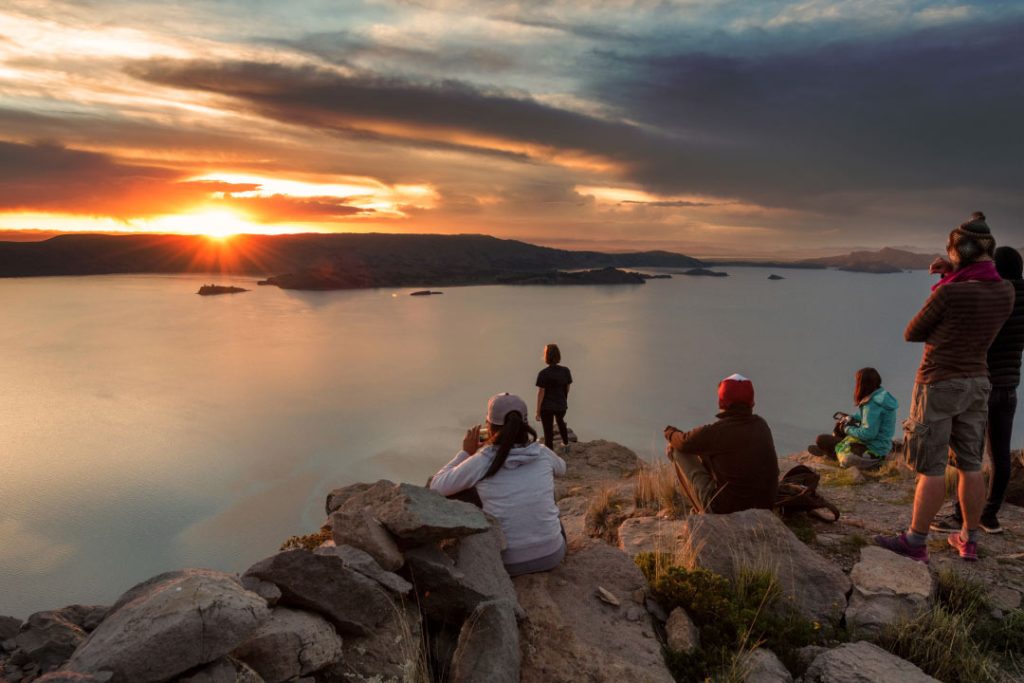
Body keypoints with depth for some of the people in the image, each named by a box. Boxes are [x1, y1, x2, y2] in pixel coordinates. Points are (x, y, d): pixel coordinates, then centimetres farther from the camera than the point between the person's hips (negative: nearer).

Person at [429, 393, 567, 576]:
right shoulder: (543, 453, -7)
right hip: (553, 553, 2)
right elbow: (560, 469, 18)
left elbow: (437, 487, -2)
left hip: (509, 561, -2)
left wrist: (466, 453, 5)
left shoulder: (481, 462, -15)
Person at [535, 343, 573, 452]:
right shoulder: (565, 371, -8)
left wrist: (538, 411, -8)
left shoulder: (543, 373, -20)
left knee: (548, 431, 8)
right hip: (561, 405, 5)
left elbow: (541, 393, -16)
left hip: (547, 407, -5)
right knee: (560, 422, 34)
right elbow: (567, 389, 4)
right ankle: (566, 444, 55)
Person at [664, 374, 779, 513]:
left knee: (679, 451, 5)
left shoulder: (714, 431, -20)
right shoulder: (761, 425, -2)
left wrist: (670, 433, 22)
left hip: (725, 509, -6)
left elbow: (683, 442, -1)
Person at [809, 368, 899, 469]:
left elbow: (868, 433, -27)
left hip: (871, 451, -9)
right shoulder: (882, 395, 1)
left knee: (821, 440, -7)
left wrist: (847, 429, -12)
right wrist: (851, 418, 5)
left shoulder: (873, 404, -28)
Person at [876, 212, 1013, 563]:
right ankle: (968, 539, 25)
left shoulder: (949, 292, -19)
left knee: (931, 467, -2)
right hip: (976, 383, 7)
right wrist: (951, 275, 8)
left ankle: (915, 541, 6)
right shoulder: (1005, 291, 1)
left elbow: (912, 334, -9)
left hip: (938, 385, -7)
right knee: (969, 465, 14)